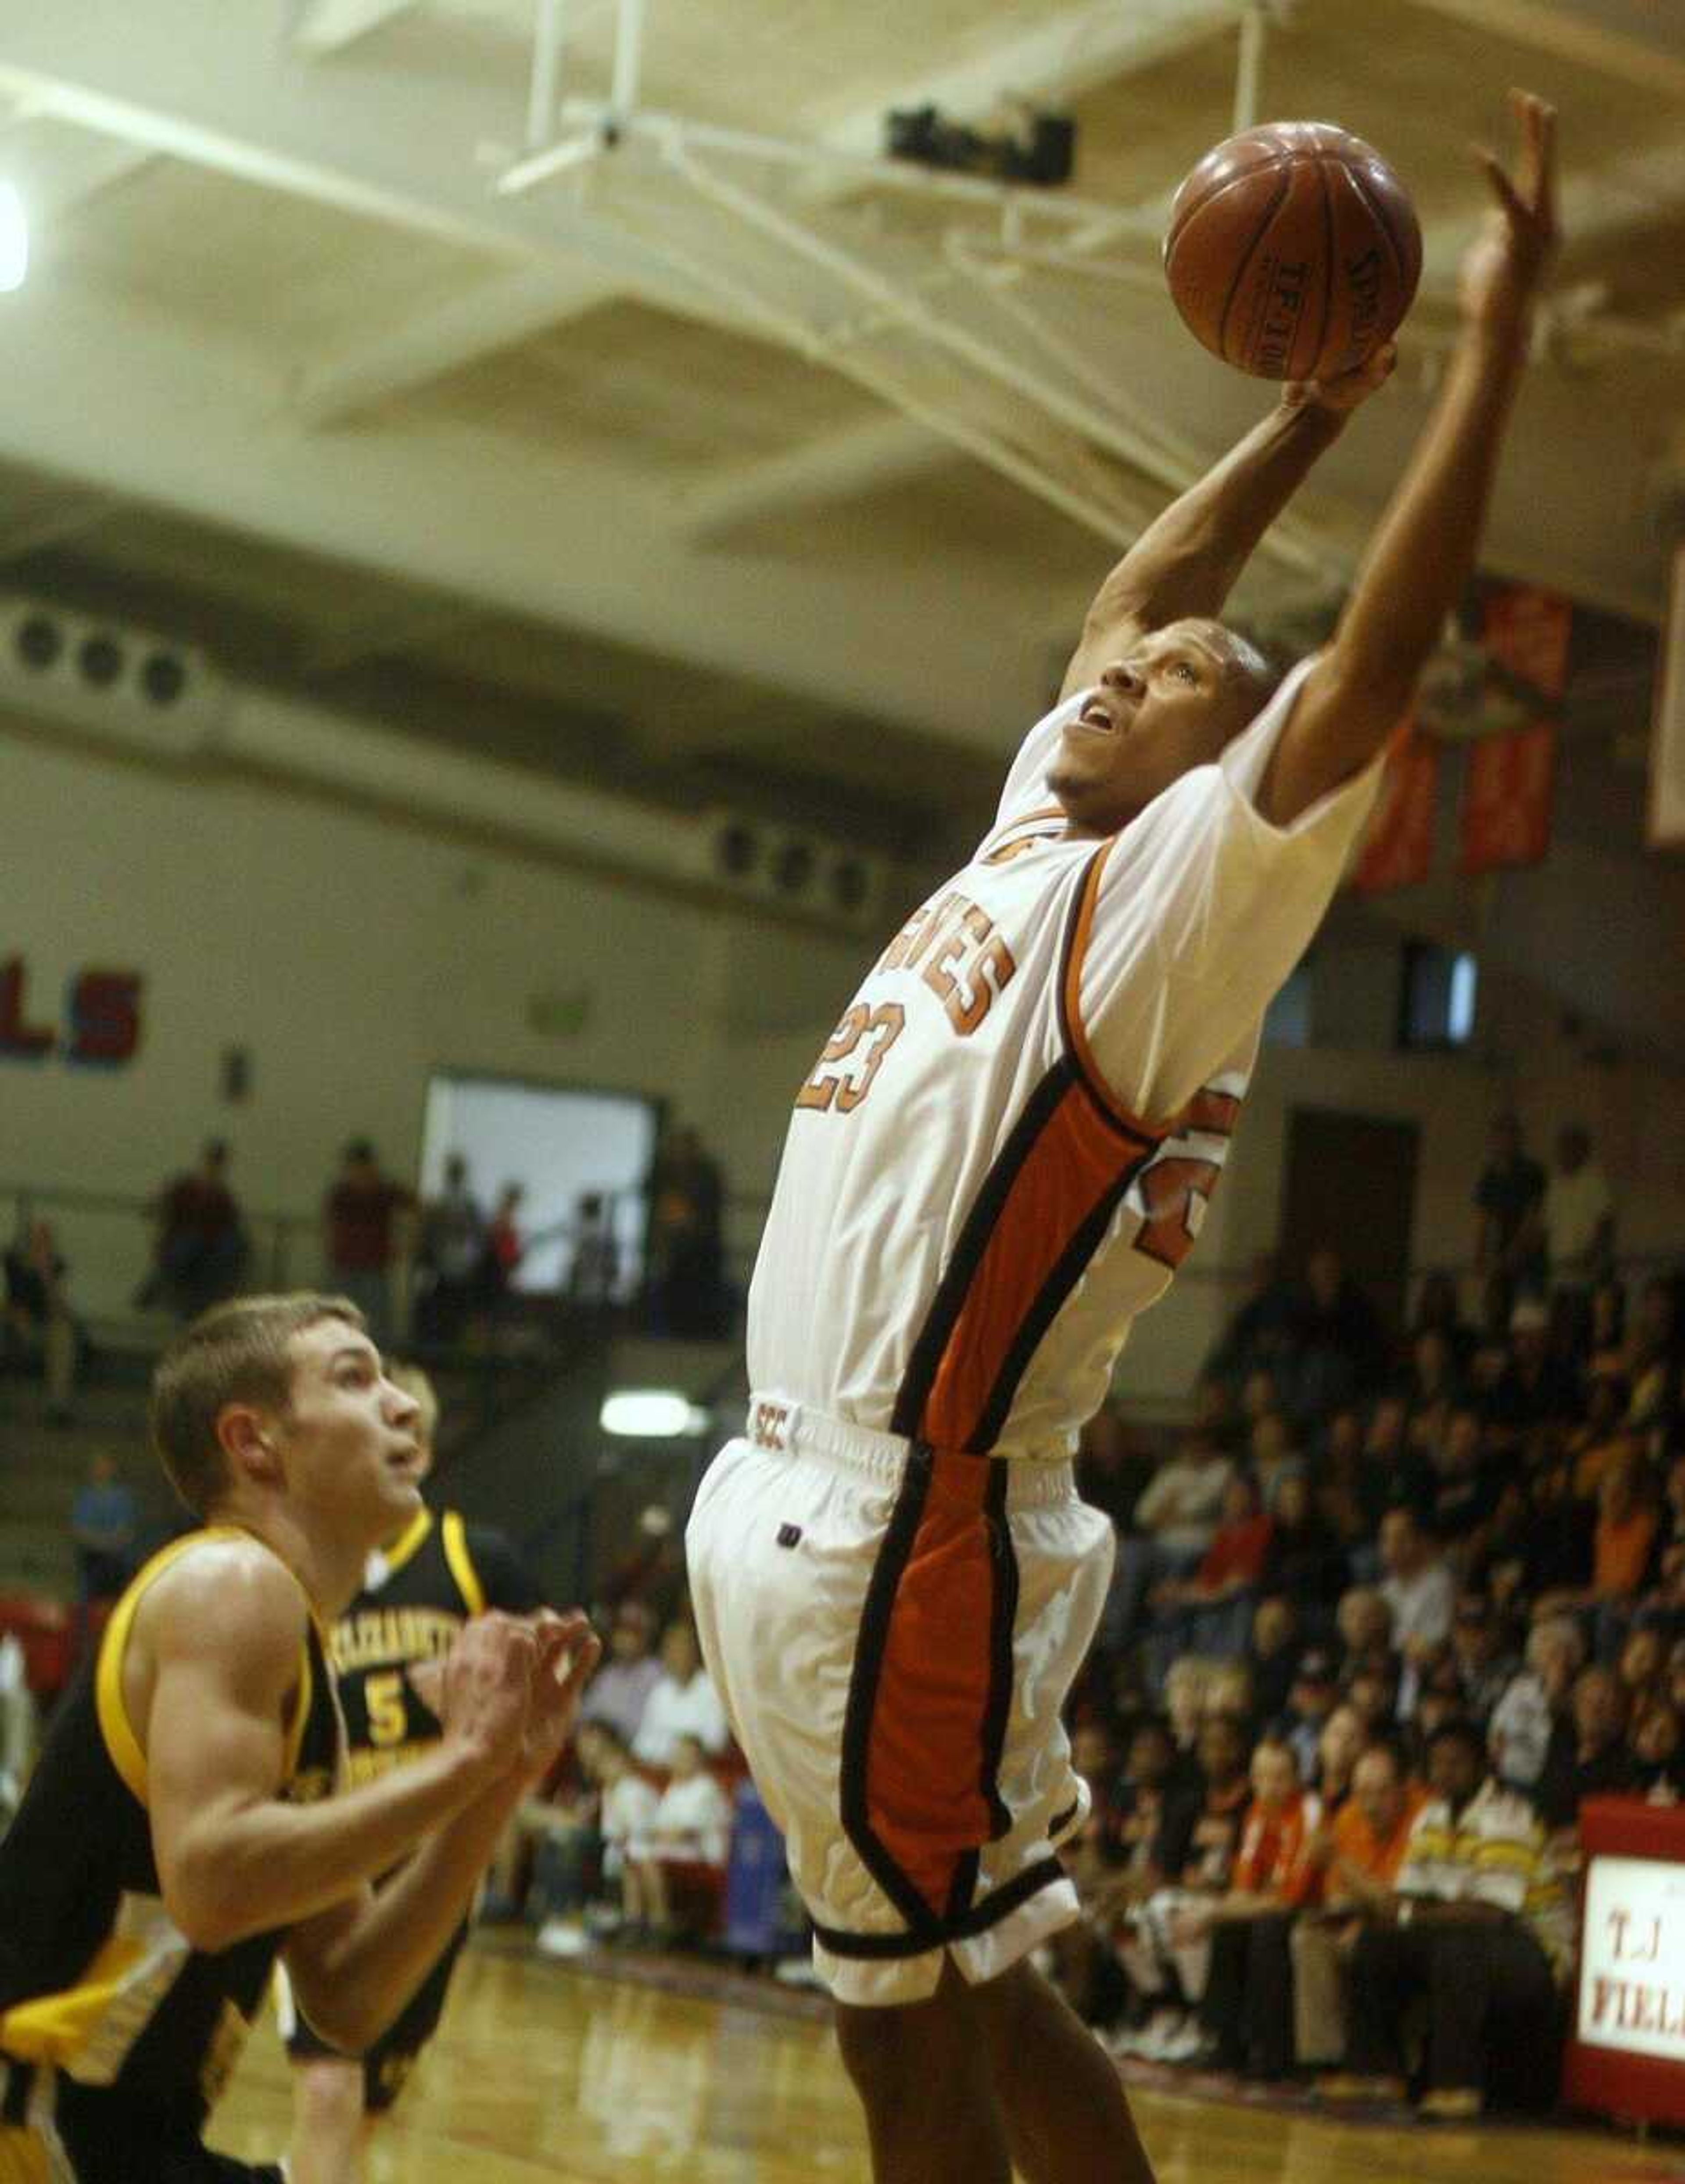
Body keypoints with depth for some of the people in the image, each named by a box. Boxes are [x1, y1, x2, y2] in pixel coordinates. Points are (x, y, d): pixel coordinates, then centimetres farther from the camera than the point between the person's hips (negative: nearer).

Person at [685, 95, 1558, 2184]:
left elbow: (1376, 651, -18)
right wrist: (1313, 404, 27)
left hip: (901, 1525, -9)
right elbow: (1132, 591, 29)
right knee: (976, 2006, 14)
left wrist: (1495, 339, -16)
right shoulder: (1038, 837, 16)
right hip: (790, 1498, 9)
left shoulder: (1176, 898, -8)